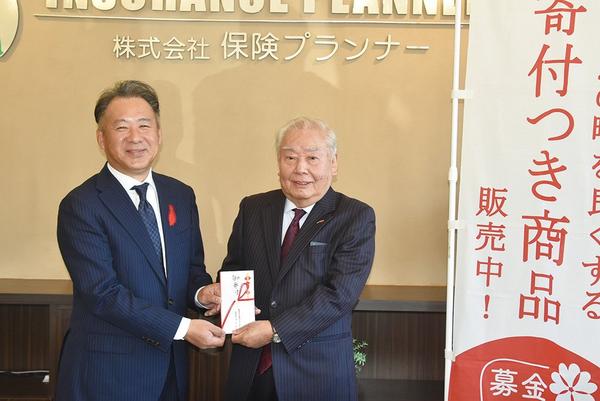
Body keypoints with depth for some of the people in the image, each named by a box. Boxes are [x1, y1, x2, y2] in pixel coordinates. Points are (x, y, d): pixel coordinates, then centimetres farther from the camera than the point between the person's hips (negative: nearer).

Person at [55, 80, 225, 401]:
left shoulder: (181, 195, 5)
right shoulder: (80, 206, -12)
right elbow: (102, 292, -18)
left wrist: (201, 292, -10)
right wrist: (182, 327, -20)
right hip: (107, 373, -5)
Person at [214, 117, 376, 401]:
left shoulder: (356, 217, -7)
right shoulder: (252, 208, 5)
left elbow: (339, 293, -15)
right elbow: (232, 268, 12)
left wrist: (275, 330, -19)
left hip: (318, 369, -3)